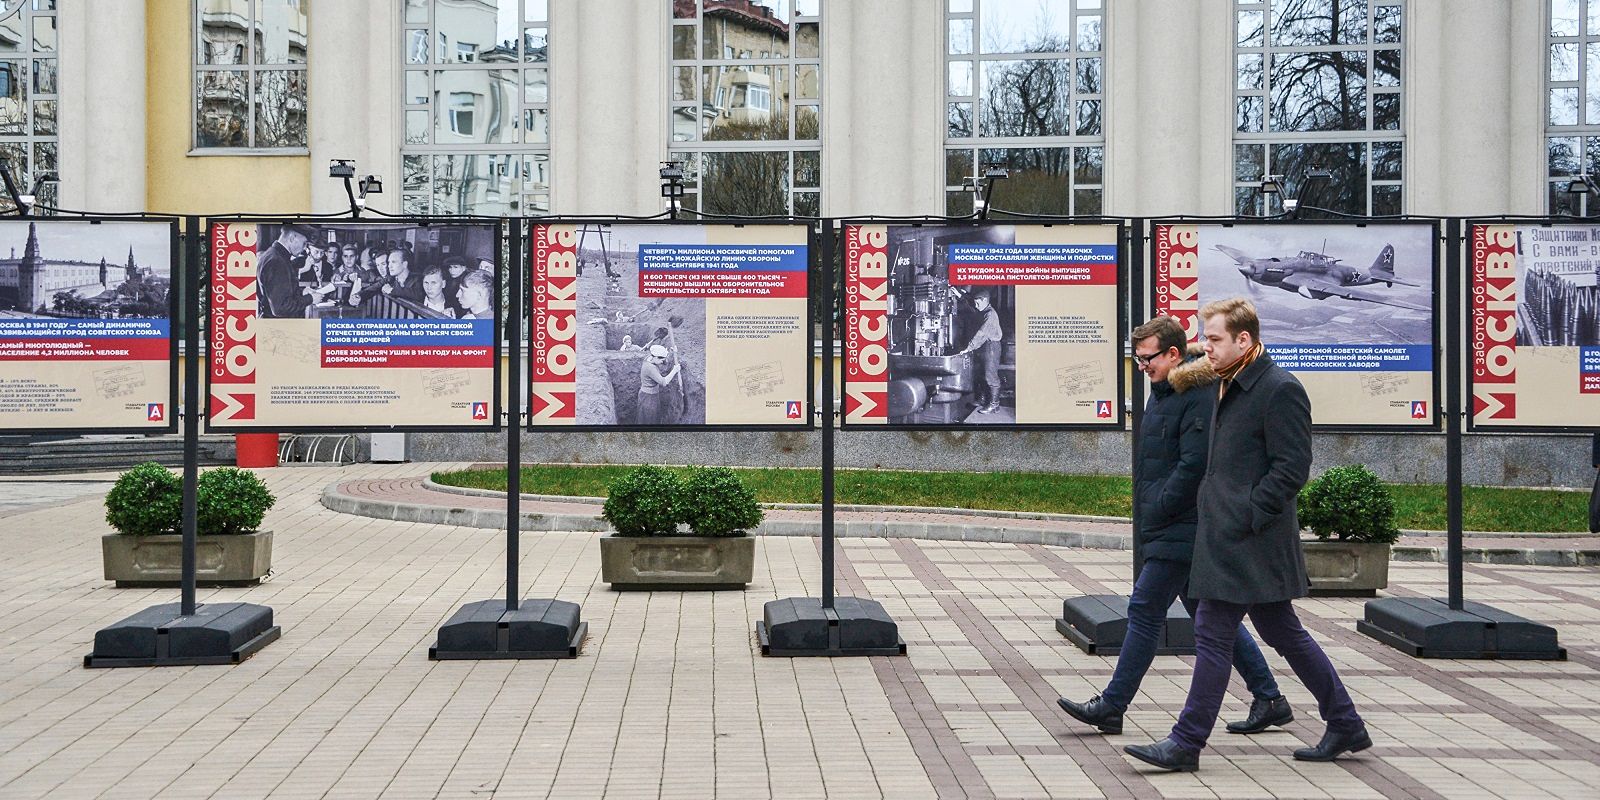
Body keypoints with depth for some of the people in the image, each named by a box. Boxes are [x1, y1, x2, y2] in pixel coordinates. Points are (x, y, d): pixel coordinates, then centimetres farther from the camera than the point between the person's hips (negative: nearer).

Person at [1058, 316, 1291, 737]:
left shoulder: (1200, 397, -17)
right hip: (1172, 526, 11)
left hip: (1182, 529, -11)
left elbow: (1193, 466, -22)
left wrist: (1157, 511, -16)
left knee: (1145, 609, -6)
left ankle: (1111, 706, 1)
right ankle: (1269, 698, 19)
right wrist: (1148, 507, 13)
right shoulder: (1165, 392, 16)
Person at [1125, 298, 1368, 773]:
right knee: (1284, 633, 15)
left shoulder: (1280, 390, -14)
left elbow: (1291, 468, -18)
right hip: (1228, 536, 10)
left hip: (1246, 542, -10)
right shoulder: (1229, 387, 16)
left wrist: (1244, 518, -19)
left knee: (1213, 635, -5)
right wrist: (1215, 512, 14)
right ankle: (1346, 727, 25)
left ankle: (1186, 745, 3)